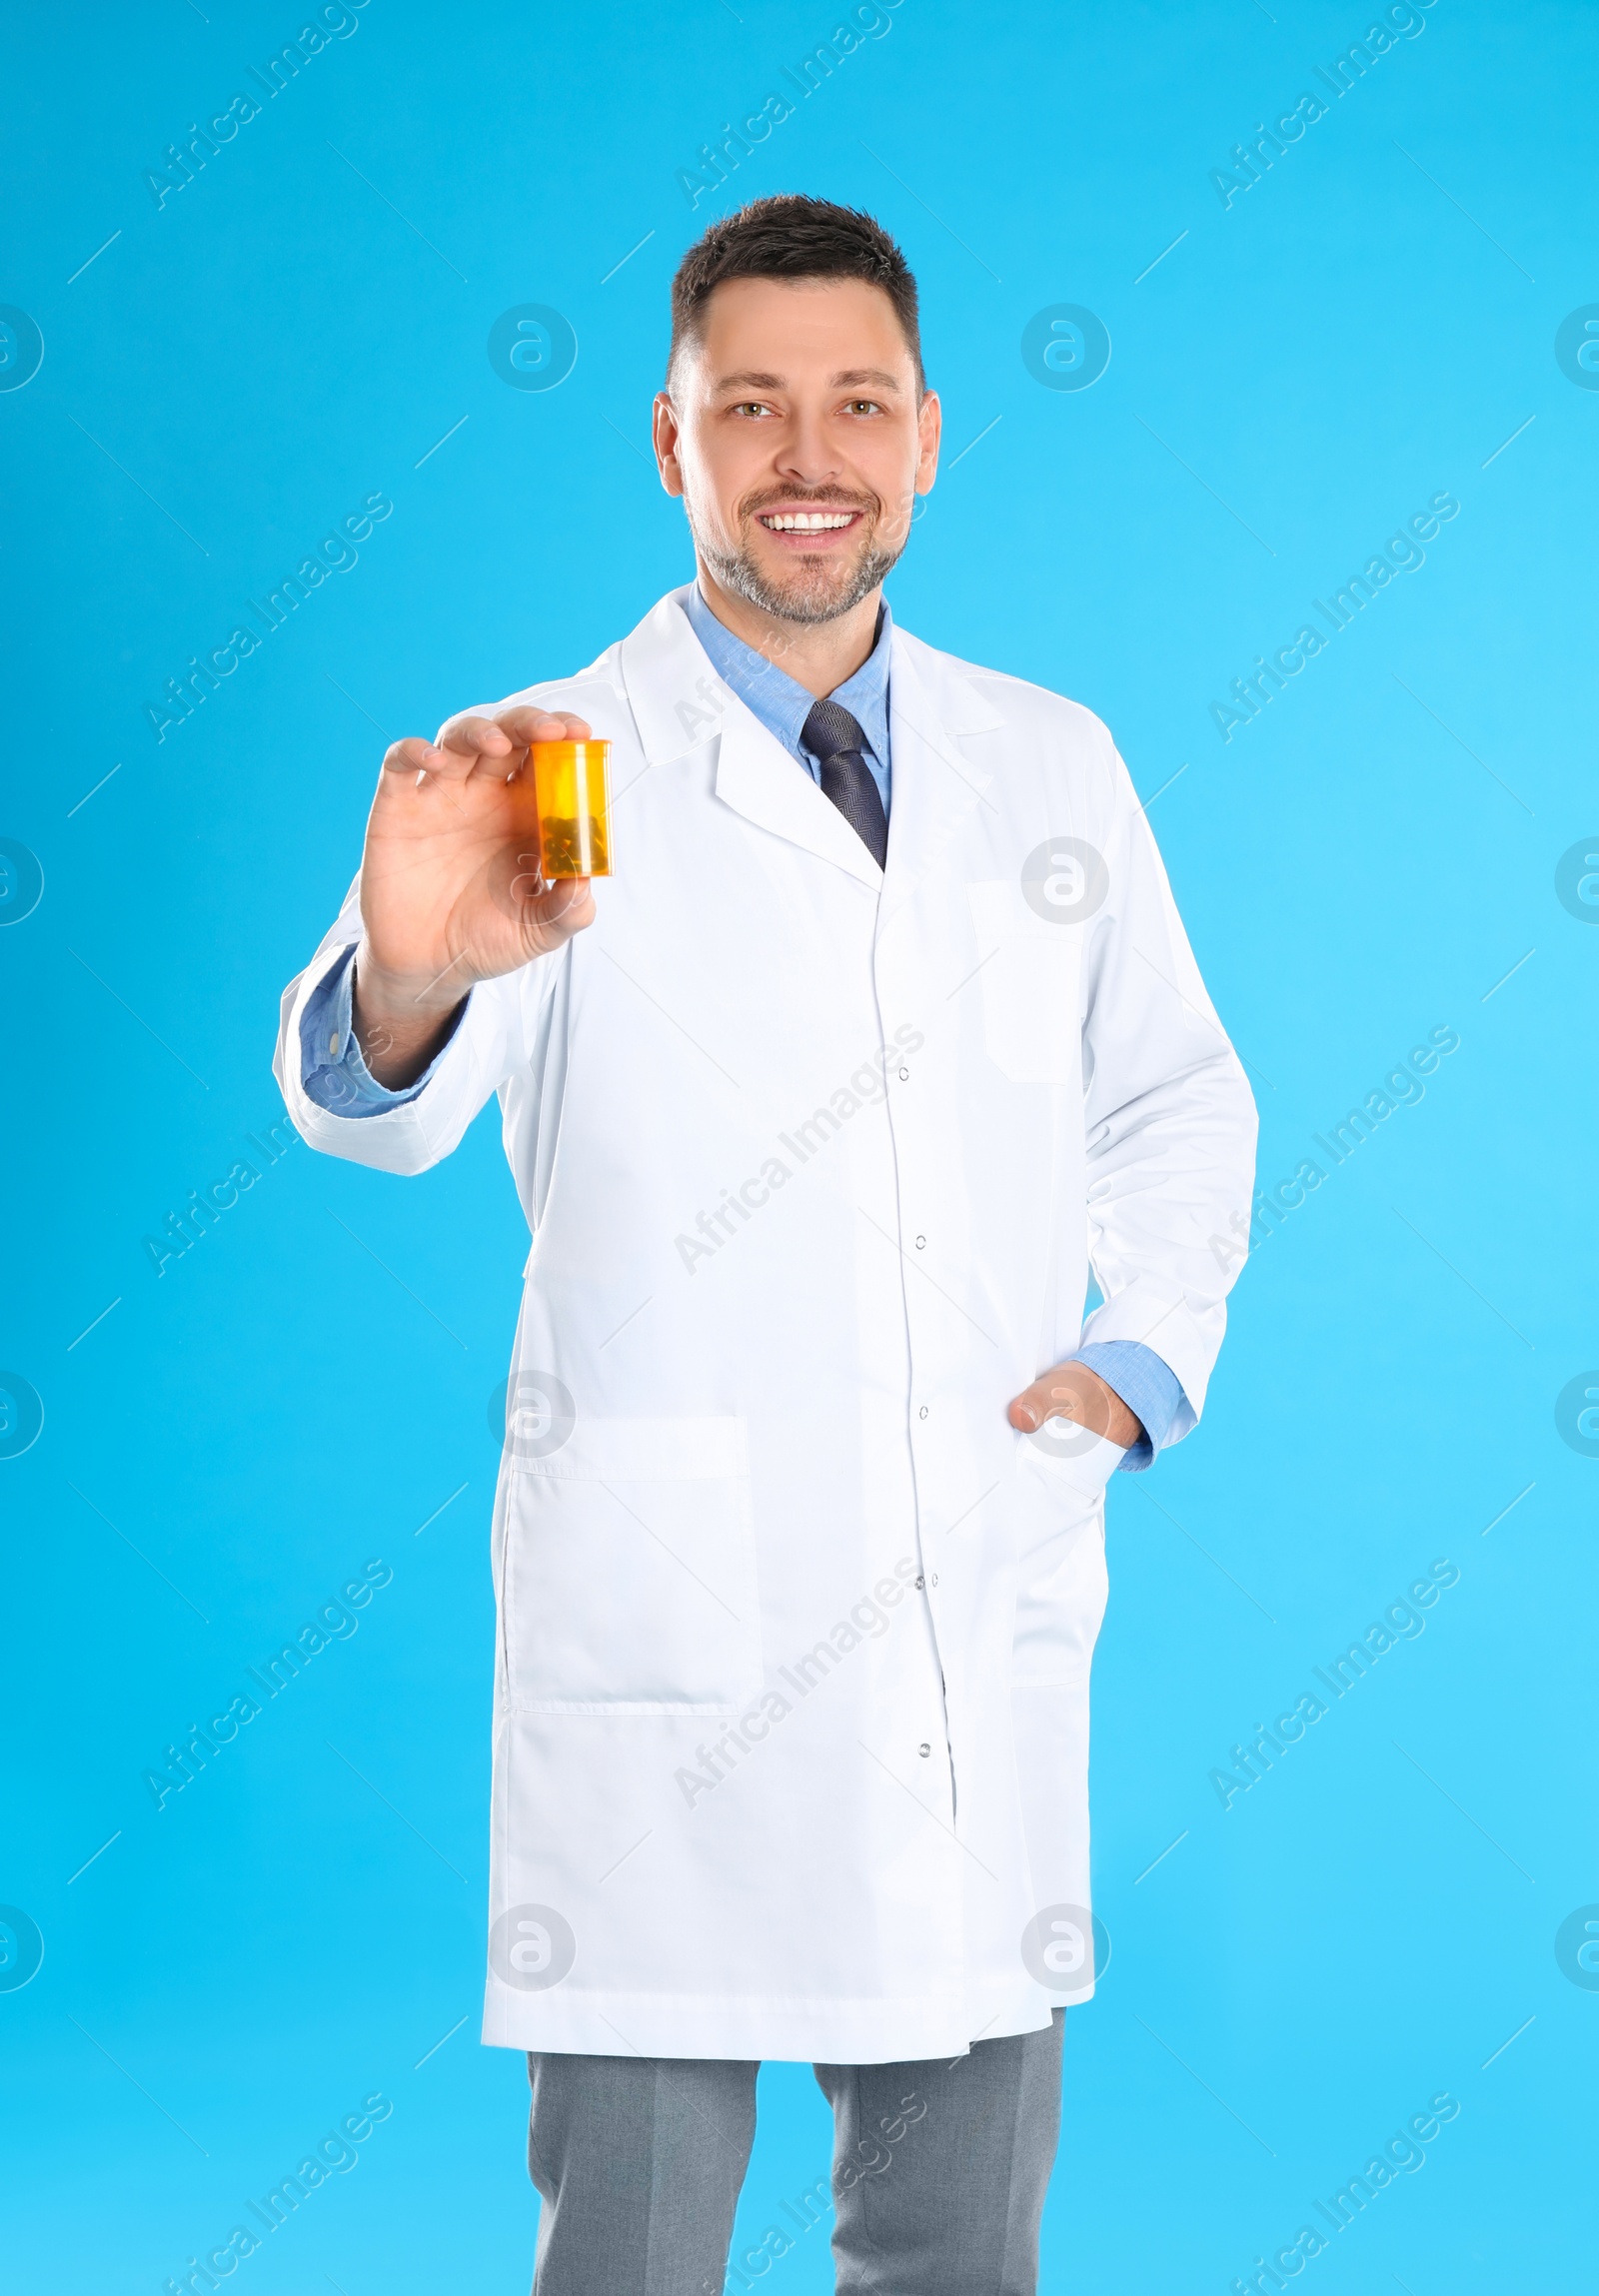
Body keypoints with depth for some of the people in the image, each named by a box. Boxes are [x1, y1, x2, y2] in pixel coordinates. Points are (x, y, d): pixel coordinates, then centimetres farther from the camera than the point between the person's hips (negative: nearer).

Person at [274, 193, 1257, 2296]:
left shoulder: (1052, 765, 10)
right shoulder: (563, 778, -4)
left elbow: (1177, 1104, 23)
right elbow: (374, 1105, -22)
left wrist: (1150, 1353, 5)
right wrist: (405, 977, -45)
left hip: (992, 1642, 4)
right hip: (670, 1648, -4)